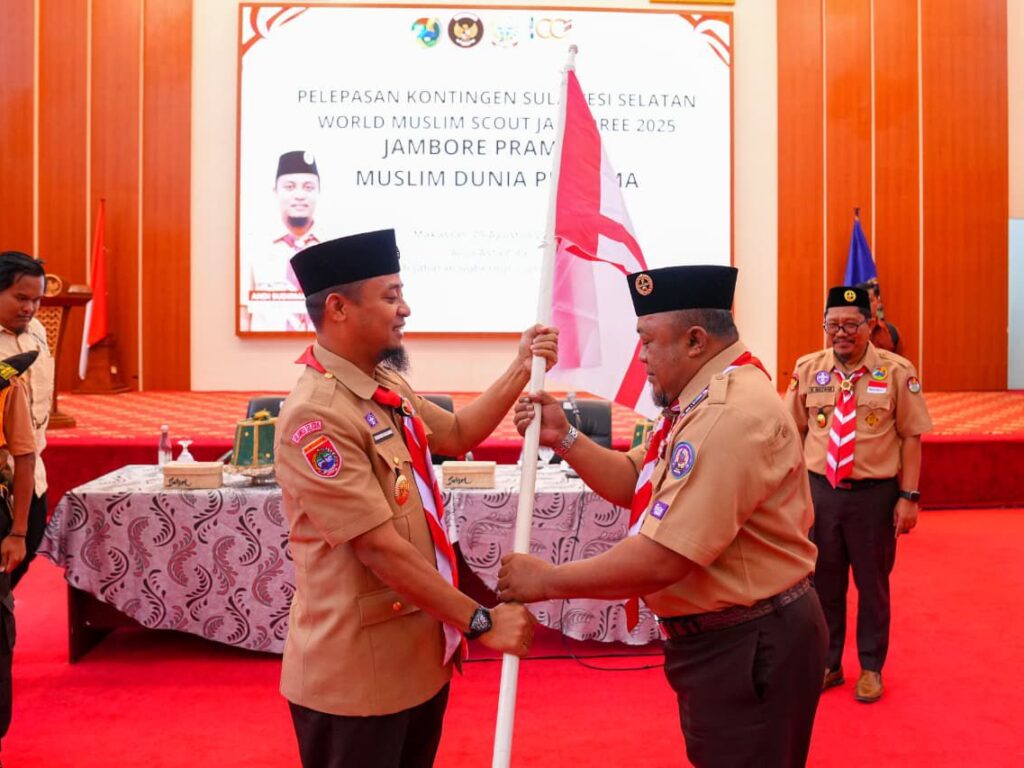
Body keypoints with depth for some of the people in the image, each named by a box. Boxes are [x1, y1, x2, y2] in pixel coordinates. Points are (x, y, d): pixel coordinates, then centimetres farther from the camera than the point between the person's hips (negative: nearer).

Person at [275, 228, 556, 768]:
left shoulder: (386, 385, 5)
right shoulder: (317, 414, -24)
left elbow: (456, 435, 19)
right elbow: (380, 548, -26)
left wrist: (520, 370, 7)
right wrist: (480, 622, -21)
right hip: (357, 668, -9)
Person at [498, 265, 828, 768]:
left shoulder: (731, 415, -27)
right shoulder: (701, 400, 8)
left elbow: (661, 560, -31)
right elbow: (633, 484, 9)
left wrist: (547, 582, -20)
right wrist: (563, 439, -5)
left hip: (749, 647, -10)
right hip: (715, 636, 10)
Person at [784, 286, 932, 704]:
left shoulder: (896, 371, -9)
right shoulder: (807, 369, -1)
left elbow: (911, 436, -5)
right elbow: (796, 432, 6)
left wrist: (909, 497, -8)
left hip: (875, 494, -2)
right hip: (819, 491, 2)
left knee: (872, 583, 14)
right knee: (823, 581, 15)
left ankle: (871, 668, 33)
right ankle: (828, 663, 33)